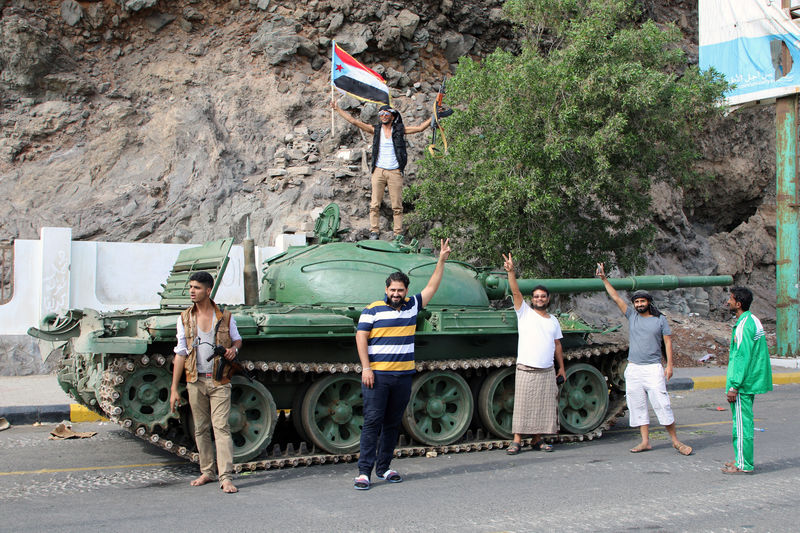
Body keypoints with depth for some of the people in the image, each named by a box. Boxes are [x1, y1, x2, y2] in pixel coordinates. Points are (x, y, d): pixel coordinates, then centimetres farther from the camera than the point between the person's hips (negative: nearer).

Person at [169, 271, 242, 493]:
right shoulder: (184, 319, 5)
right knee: (201, 429, 8)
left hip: (219, 381, -2)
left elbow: (237, 339, 17)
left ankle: (225, 478, -10)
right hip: (195, 381, 2)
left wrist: (233, 349, -9)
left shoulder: (225, 317, 1)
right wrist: (174, 389, 1)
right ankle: (207, 472, 22)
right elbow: (180, 353, 5)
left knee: (221, 427, -9)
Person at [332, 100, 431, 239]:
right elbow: (354, 121, 5)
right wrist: (337, 109, 2)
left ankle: (398, 233, 4)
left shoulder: (399, 129, 6)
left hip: (395, 172, -1)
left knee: (397, 206, 0)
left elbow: (420, 128, 5)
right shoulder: (375, 130, 7)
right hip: (379, 170, 1)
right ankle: (374, 231, 5)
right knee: (375, 204, -1)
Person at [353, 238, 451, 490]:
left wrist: (442, 260, 12)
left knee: (392, 423, 10)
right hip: (377, 375, -5)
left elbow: (432, 287, 16)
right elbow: (361, 337, -4)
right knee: (372, 422, -7)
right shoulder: (373, 310, -1)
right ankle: (364, 471, -6)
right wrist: (366, 368, -12)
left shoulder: (412, 306, 11)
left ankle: (384, 468, 18)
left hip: (403, 376, 5)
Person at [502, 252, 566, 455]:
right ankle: (517, 441, -1)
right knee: (522, 405, -5)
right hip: (526, 369, -4)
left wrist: (562, 367, 15)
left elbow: (557, 345, 19)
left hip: (547, 371, 4)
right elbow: (516, 292, -9)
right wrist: (511, 272, -21)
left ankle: (537, 439, 13)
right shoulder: (525, 313, 4)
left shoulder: (553, 320, 17)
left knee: (544, 406, 4)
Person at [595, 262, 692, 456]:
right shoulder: (632, 316, 9)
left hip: (653, 368, -3)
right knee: (637, 406, 5)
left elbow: (668, 342, 3)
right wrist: (604, 279, 0)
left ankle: (675, 441, 2)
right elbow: (616, 298, 6)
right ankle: (645, 441, 12)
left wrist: (669, 365, -5)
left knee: (662, 404, -6)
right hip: (633, 369, 3)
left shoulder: (660, 320, 4)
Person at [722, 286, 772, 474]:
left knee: (742, 423, -4)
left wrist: (734, 386, -21)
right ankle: (742, 459, 23)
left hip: (743, 383, -10)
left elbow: (743, 358, -22)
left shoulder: (744, 325, -19)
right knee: (742, 421, 16)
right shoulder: (753, 320, 13)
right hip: (751, 380, 10)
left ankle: (743, 465, 1)